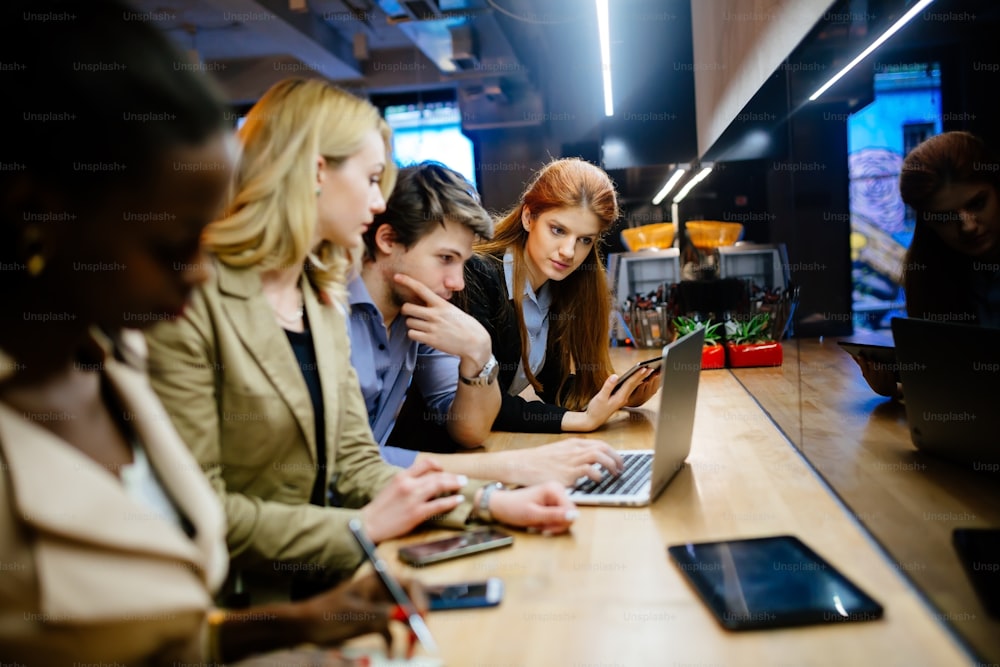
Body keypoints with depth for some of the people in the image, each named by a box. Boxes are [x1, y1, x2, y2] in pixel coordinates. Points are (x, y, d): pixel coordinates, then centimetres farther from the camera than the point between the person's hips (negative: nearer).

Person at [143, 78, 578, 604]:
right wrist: (362, 527, -15)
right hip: (240, 602, -7)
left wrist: (490, 502, -7)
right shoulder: (193, 299, -17)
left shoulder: (322, 299, 9)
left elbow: (353, 463, 5)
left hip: (320, 586, 7)